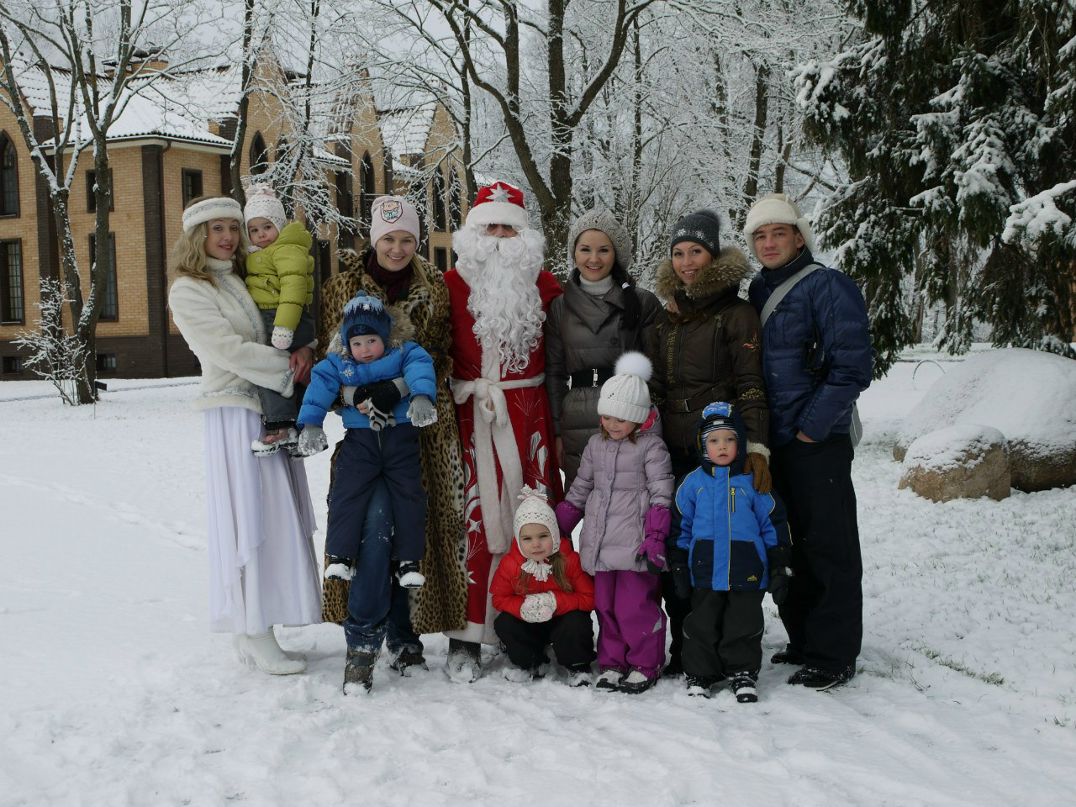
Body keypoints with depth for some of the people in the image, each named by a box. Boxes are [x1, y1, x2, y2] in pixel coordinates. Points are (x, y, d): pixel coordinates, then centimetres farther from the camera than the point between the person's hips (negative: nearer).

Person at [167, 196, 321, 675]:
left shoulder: (244, 280, 17)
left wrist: (304, 348, -4)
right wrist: (287, 369, -10)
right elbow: (230, 350, -13)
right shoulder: (188, 291, -4)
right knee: (248, 519, -7)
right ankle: (257, 638, -1)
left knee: (274, 518, 7)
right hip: (236, 414, -7)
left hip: (273, 411, 7)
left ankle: (252, 633, 15)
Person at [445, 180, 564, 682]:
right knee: (474, 518, -3)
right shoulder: (454, 282, 4)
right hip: (473, 414, -2)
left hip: (529, 413, 2)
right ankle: (466, 640, 4)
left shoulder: (542, 284, 10)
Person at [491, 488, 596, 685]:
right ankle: (531, 663, 4)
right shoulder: (509, 564, -15)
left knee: (576, 624, -32)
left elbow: (589, 597, -18)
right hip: (528, 624, 3)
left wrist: (556, 602, -32)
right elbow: (499, 598, -5)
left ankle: (577, 667, -3)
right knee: (503, 624, -19)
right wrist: (522, 607, -27)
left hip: (563, 618, -3)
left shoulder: (570, 560, -21)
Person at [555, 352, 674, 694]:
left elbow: (661, 495, -8)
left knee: (635, 605, -5)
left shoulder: (651, 446, -4)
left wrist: (655, 537, -16)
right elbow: (579, 490, 21)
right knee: (605, 605, 10)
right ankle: (611, 663, 22)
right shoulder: (596, 445, 14)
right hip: (601, 542, 6)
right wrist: (555, 530, 19)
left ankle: (645, 665, 11)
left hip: (634, 543, -6)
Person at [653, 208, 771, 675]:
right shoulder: (669, 316, 17)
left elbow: (751, 386, -8)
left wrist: (757, 448, -17)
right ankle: (682, 647, 15)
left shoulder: (736, 313, -2)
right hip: (672, 452, 6)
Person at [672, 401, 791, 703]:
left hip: (747, 574, -1)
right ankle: (698, 674, 21)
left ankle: (743, 673, 22)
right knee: (702, 625, 8)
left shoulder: (753, 481, -1)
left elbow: (774, 525, 4)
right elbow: (682, 526, 10)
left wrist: (779, 569, 3)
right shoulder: (693, 482, 2)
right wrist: (679, 567, 8)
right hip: (705, 573, 1)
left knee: (744, 625, 6)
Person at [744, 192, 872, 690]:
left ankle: (833, 654, 8)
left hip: (817, 442, -7)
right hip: (771, 441, 8)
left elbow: (851, 368, -14)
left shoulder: (827, 286, -9)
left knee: (827, 545, 0)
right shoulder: (756, 292, 13)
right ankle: (804, 640, 27)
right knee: (787, 543, 14)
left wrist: (812, 427, -14)